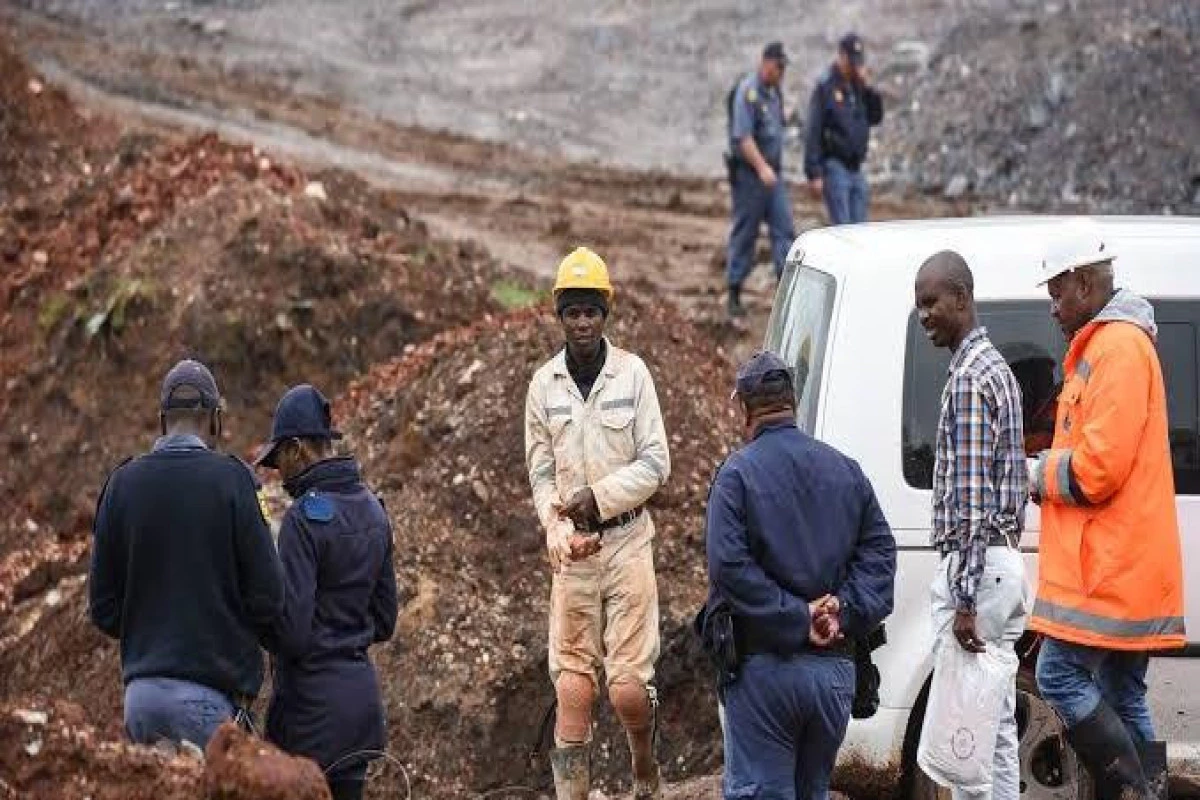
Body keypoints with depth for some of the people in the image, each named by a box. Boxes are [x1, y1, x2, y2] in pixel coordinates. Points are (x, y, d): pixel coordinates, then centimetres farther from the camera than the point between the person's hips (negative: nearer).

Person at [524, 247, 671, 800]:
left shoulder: (632, 374, -1)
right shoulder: (544, 385, 5)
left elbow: (656, 464, -2)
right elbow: (541, 476, 7)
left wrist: (600, 496, -13)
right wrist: (560, 534, -8)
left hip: (627, 541, -2)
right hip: (572, 548, 2)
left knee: (628, 684, -4)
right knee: (573, 685, -2)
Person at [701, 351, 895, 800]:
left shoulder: (738, 473, -6)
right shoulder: (845, 471, 11)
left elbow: (729, 563, -17)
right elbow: (880, 549, 5)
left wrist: (796, 618, -14)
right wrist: (846, 611, -5)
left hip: (765, 667, -5)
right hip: (835, 669, 5)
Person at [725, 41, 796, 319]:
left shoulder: (774, 92, 12)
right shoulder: (748, 92, -14)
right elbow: (742, 137, -21)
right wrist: (761, 167, -29)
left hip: (772, 173, 8)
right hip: (749, 173, -8)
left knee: (784, 229, 0)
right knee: (744, 233, 0)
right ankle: (734, 293, 9)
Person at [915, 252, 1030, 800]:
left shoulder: (968, 379, -14)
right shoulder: (996, 369, 18)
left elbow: (970, 498, -19)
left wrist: (964, 600, -21)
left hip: (975, 567, -10)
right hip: (1004, 564, 10)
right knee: (996, 728, 11)